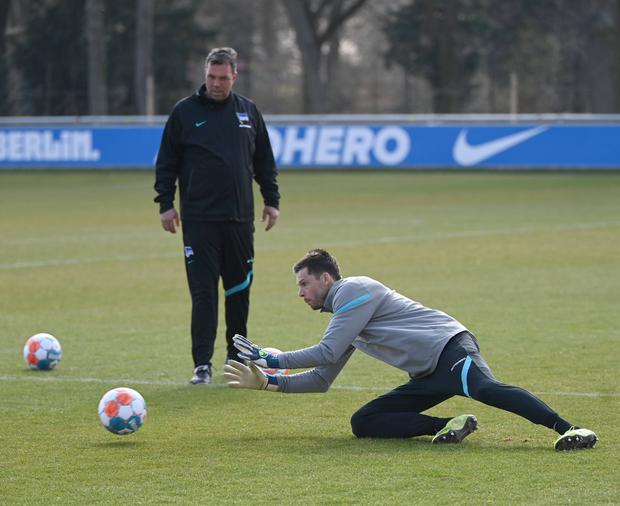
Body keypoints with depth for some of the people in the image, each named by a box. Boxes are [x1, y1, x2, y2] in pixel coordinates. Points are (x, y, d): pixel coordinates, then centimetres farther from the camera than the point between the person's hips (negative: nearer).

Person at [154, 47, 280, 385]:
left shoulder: (248, 112, 10)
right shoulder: (185, 112, 2)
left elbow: (265, 162, 17)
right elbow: (166, 163, 3)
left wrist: (271, 200, 13)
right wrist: (165, 203, -3)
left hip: (240, 218, 3)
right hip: (198, 220, -3)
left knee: (239, 290, 9)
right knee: (203, 292, -7)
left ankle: (237, 356, 23)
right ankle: (202, 364, -7)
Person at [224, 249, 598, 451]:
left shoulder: (354, 289, -2)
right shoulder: (343, 314, 28)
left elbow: (327, 354, -9)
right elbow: (322, 379, 34)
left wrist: (272, 360, 1)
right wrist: (269, 382, 25)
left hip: (448, 347, -10)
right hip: (429, 377, 10)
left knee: (485, 388, -38)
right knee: (363, 422, -1)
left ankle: (567, 429, -52)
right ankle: (448, 426, -16)